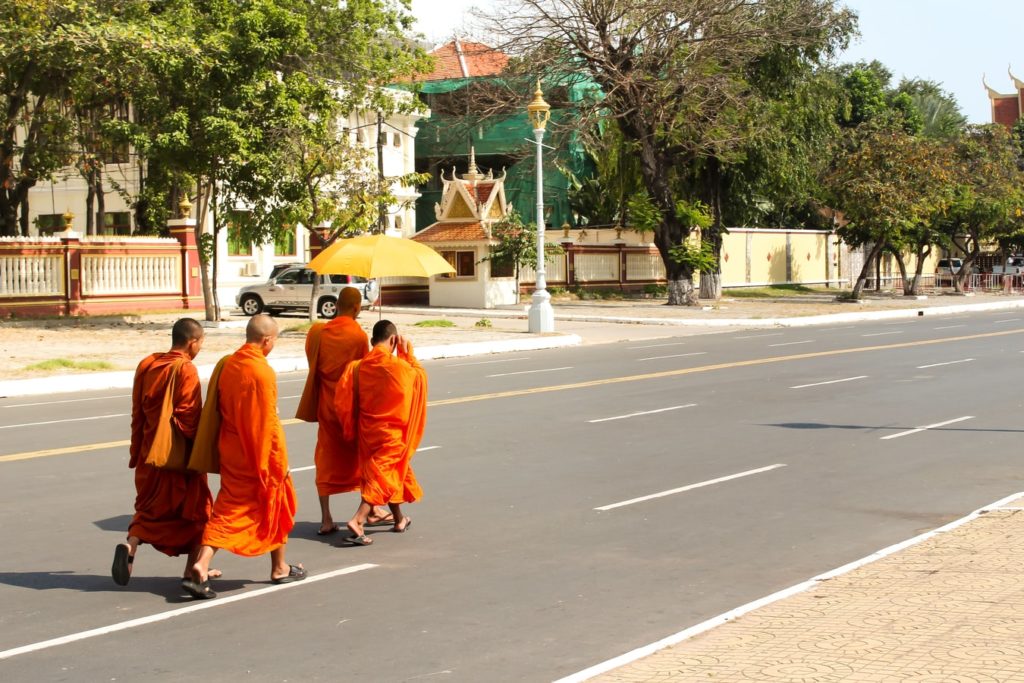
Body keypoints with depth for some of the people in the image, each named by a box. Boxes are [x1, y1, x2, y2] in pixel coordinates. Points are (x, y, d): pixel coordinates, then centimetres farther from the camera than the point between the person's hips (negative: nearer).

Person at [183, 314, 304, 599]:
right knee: (274, 507, 14)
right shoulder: (262, 372, -20)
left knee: (227, 510, 7)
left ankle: (201, 565, -10)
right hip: (260, 456, -6)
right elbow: (268, 423, -20)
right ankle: (279, 568, 27)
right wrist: (280, 463, -13)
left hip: (231, 453, 6)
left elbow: (216, 412, 11)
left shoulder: (226, 364, 2)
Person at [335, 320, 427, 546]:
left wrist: (352, 429, 8)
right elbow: (419, 375, 3)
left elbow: (344, 402, -5)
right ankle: (357, 521, -19)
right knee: (381, 476, -2)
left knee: (390, 474, 21)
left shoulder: (359, 366, -5)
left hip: (368, 431, 6)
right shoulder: (398, 366, -17)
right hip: (392, 431, -6)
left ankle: (399, 519, 36)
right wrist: (408, 354, 7)